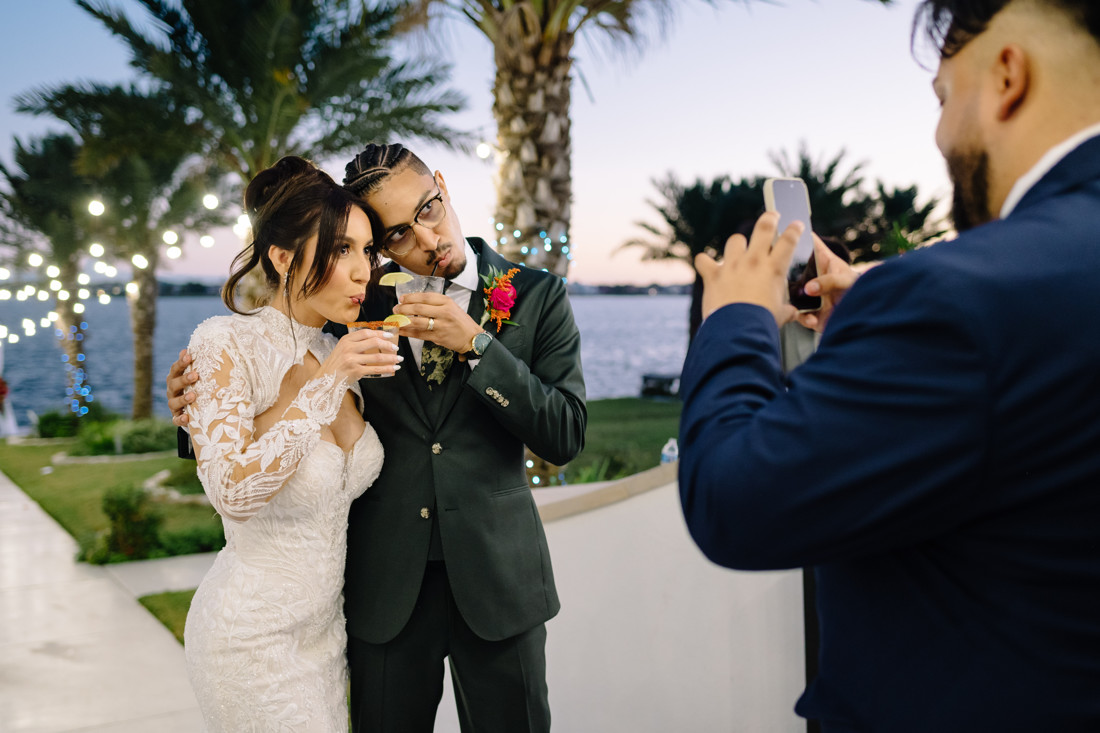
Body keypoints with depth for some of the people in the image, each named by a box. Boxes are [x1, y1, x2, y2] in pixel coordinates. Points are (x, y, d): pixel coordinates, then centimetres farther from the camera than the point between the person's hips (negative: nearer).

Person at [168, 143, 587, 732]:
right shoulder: (360, 302, 1)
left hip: (495, 578, -1)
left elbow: (564, 437, -10)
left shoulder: (536, 296, -3)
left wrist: (476, 345, -19)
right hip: (386, 587, 1)